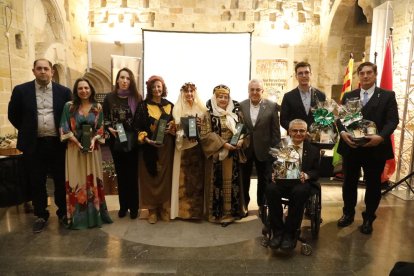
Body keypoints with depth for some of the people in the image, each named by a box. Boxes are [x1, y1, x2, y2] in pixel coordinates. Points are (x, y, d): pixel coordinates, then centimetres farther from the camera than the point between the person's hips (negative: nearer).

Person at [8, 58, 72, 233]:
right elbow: (13, 115, 10)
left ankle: (63, 212, 25)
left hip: (58, 143, 0)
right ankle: (41, 215, 26)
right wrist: (27, 131, 9)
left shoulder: (63, 91, 1)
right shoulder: (21, 90, 2)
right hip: (34, 144, 1)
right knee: (36, 182, 10)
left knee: (61, 180, 8)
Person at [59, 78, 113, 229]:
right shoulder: (69, 106, -1)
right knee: (76, 181, 2)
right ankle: (77, 217, 14)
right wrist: (77, 142, -15)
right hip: (74, 148, -1)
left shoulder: (97, 107, 3)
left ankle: (95, 213, 20)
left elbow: (100, 128, 2)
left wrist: (93, 140, -14)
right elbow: (65, 129, -4)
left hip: (93, 148, 1)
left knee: (93, 180, 7)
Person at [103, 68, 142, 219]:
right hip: (116, 141, 1)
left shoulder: (137, 98, -1)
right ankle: (123, 206, 24)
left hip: (133, 141, -1)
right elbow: (104, 118, 6)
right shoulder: (110, 97, 2)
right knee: (121, 174, 11)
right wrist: (110, 129, -11)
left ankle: (134, 206, 19)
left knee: (133, 174, 5)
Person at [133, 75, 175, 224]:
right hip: (149, 147, -2)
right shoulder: (143, 106, 1)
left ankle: (165, 209, 18)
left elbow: (175, 124, 15)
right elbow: (137, 127, -2)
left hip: (166, 147, 2)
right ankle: (152, 210, 14)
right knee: (150, 178, 2)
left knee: (166, 177, 5)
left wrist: (172, 129, -7)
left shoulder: (170, 105, 10)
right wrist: (147, 139, -17)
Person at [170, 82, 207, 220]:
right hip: (183, 146, -1)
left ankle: (197, 209, 15)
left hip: (198, 146, 1)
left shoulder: (202, 108, 8)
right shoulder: (178, 108, 6)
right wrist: (184, 130, -17)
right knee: (184, 177, 1)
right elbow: (176, 127, 3)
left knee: (197, 176, 4)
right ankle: (183, 208, 12)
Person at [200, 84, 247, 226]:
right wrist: (223, 144, -17)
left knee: (232, 181, 9)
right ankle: (218, 213, 15)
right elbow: (205, 134, -9)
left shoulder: (236, 112, 8)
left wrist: (241, 141, -11)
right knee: (218, 182, 2)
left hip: (234, 154, 3)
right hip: (217, 153, -3)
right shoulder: (209, 114, -2)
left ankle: (232, 211, 22)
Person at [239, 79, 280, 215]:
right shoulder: (241, 106, 0)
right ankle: (244, 204, 34)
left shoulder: (272, 106, -4)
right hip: (245, 148, 1)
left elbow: (276, 130, -4)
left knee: (264, 179, 13)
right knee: (244, 178, 15)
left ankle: (262, 205, 32)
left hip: (263, 149, -1)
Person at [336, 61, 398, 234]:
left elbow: (392, 120, -6)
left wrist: (381, 136, -24)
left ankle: (368, 218, 29)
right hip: (351, 147, 2)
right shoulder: (348, 96, 10)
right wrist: (342, 132, -17)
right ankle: (348, 213, 32)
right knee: (349, 183, 13)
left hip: (375, 149, -2)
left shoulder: (387, 96, 2)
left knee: (373, 185, 10)